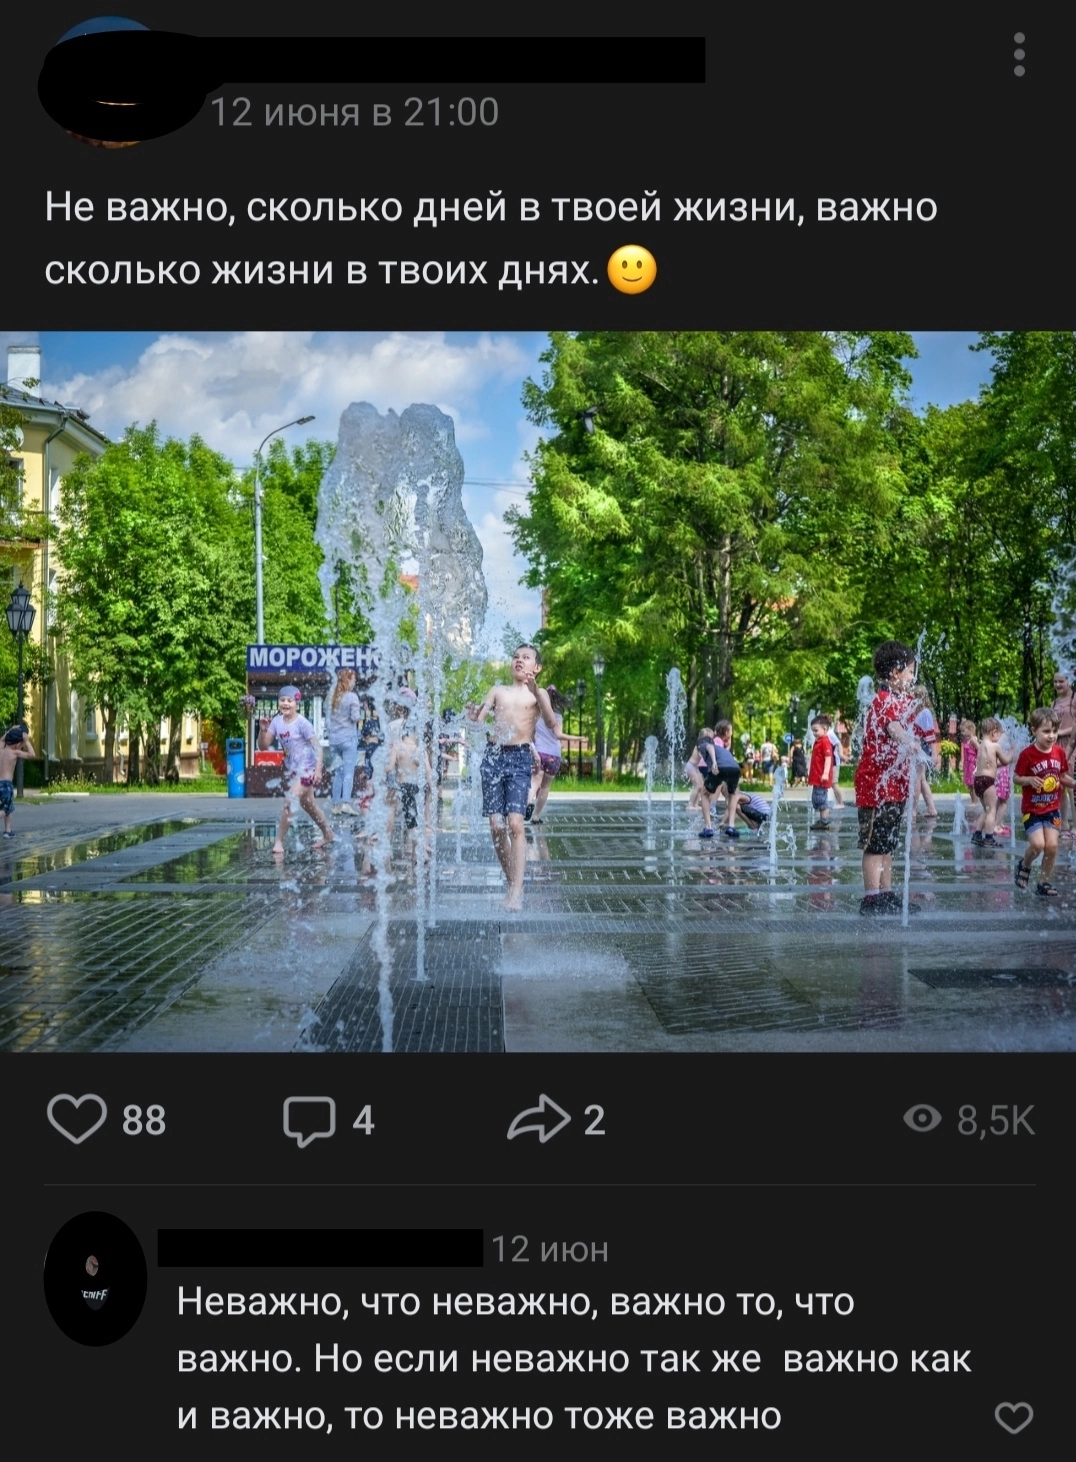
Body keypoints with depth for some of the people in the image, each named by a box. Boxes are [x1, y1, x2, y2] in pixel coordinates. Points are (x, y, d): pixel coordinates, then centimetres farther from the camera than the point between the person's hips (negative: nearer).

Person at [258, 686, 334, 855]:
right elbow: (263, 747, 1)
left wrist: (318, 769, -25)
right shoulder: (276, 721, -1)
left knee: (289, 802, -18)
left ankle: (279, 842, -12)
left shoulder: (302, 723, -17)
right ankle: (327, 834, 37)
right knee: (308, 805, 19)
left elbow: (317, 746, -17)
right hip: (292, 769, 8)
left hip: (306, 768, -8)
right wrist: (263, 730, -17)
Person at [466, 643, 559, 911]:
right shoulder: (497, 690, 18)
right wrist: (473, 718, -15)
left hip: (519, 758, -3)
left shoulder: (538, 693, 9)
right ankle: (512, 882, 13)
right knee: (496, 826, -1)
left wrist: (536, 692, -23)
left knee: (515, 823, -16)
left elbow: (551, 724, -8)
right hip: (493, 756, 3)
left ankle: (516, 893, -18)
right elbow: (479, 719, 10)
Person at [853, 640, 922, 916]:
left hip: (894, 784, 10)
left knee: (887, 844, 14)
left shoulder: (898, 699, 17)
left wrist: (919, 702, 17)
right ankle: (871, 898, -4)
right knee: (875, 843, -6)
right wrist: (911, 743, -55)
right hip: (877, 783, -10)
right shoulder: (884, 700, -15)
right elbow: (893, 727, -36)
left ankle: (886, 894, 20)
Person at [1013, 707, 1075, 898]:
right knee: (1037, 844, -16)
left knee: (1052, 846, -1)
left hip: (1052, 808, 4)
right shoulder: (1027, 754, -16)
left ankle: (1043, 883, 15)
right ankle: (1025, 866, 16)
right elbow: (1016, 778, -9)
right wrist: (1030, 780, -28)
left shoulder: (1059, 752, -1)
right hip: (1032, 809, -4)